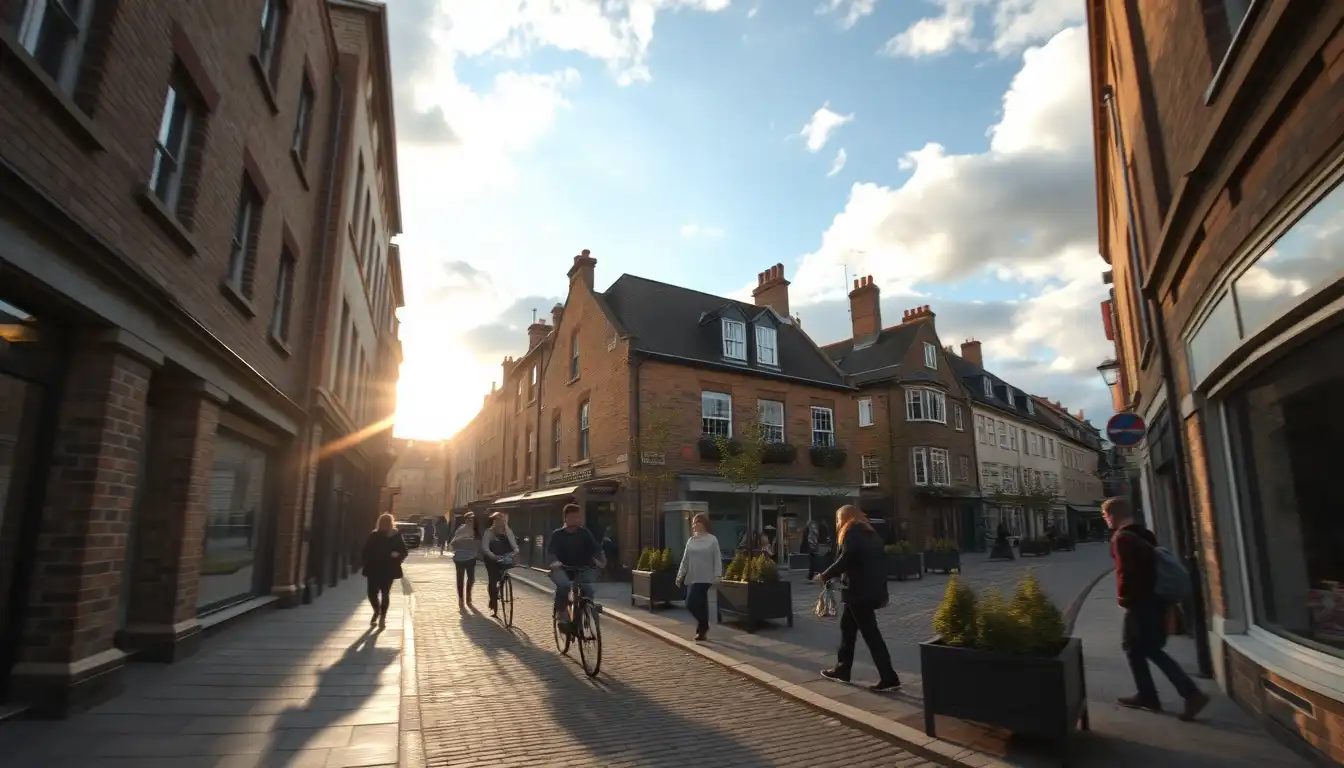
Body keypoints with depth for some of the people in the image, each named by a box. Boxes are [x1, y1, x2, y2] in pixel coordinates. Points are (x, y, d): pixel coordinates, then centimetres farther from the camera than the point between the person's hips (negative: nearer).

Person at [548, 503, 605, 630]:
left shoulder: (584, 533, -1)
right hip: (561, 569, -2)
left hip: (579, 569, 2)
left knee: (588, 589, -22)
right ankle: (561, 612, -13)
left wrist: (600, 560, -31)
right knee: (564, 584, -33)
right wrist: (554, 561, -39)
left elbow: (594, 548, -11)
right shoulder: (557, 534, -5)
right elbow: (551, 550, -18)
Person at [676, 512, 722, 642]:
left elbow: (717, 559, -7)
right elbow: (685, 559, 12)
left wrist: (717, 576, -14)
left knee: (691, 603, -12)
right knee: (700, 604, 10)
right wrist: (680, 575, 9)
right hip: (692, 577, 5)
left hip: (705, 578, -5)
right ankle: (703, 627, 23)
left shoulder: (712, 540, -4)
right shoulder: (691, 540, 9)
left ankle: (701, 627, 9)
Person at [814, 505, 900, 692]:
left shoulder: (851, 531, -7)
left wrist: (825, 576, -11)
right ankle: (842, 669, 24)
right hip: (871, 590, 9)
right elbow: (880, 562, 17)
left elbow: (846, 560, -20)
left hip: (859, 591, -9)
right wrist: (882, 593, 19)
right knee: (847, 627, 17)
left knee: (870, 633, -5)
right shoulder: (870, 533, 18)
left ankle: (889, 678, -3)